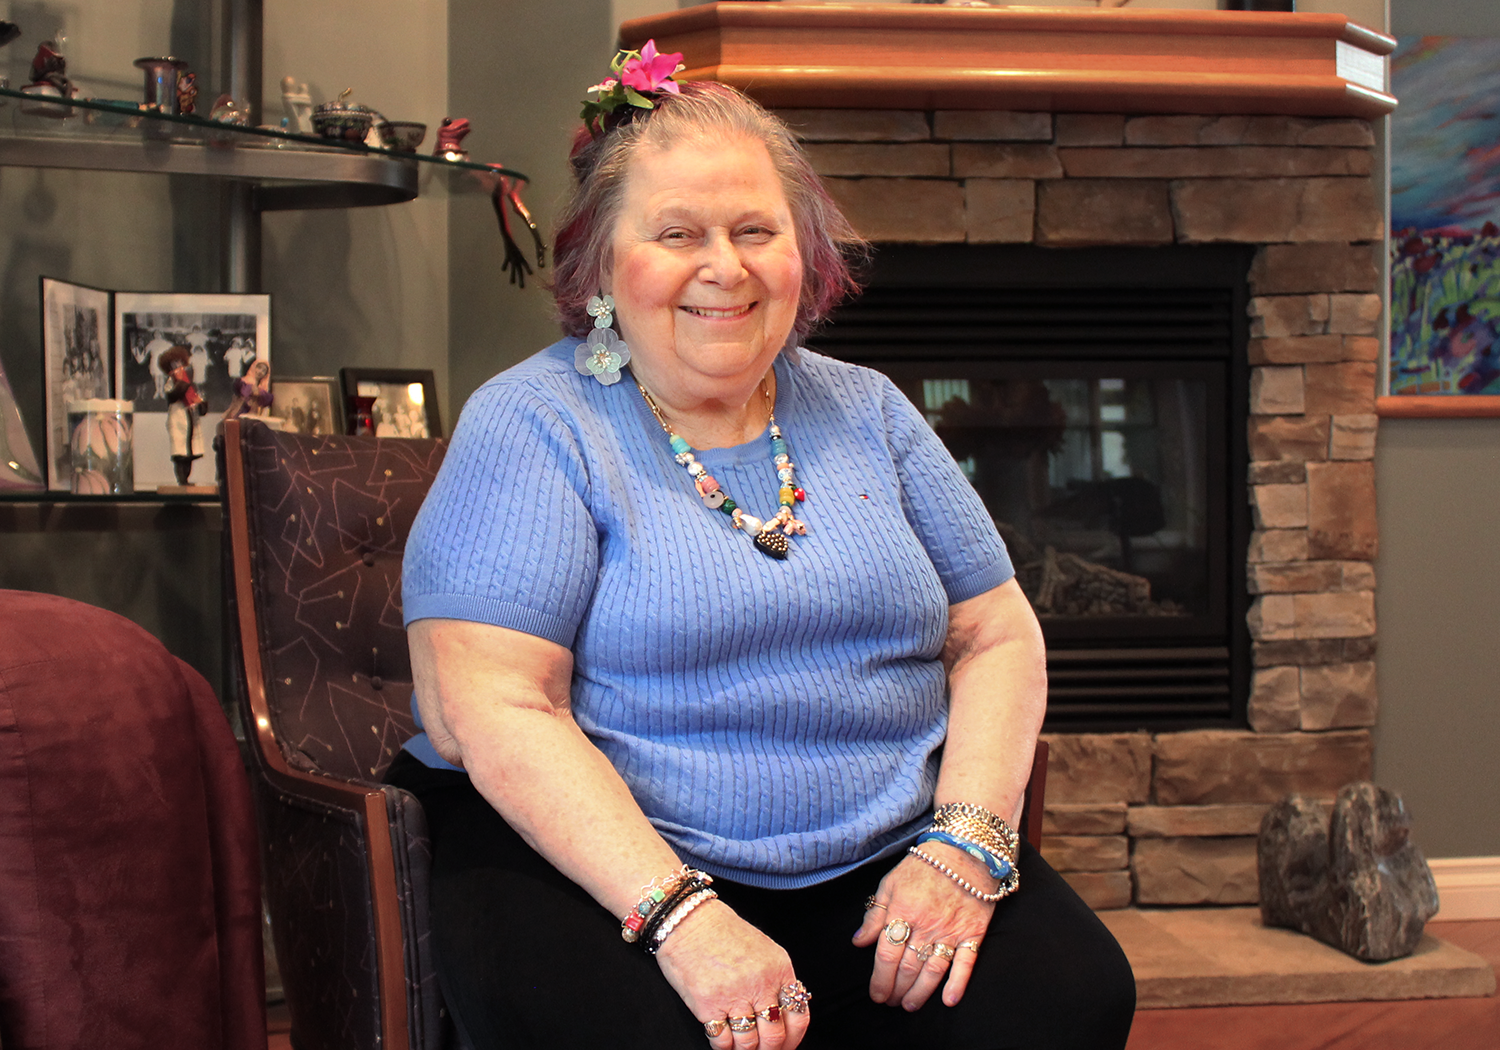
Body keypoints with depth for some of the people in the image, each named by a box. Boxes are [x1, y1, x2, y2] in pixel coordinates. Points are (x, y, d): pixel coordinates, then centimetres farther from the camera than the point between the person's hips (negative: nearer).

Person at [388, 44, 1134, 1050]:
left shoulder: (867, 413, 14)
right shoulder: (533, 426, -3)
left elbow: (1000, 635, 13)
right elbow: (493, 710, -12)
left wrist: (966, 840, -6)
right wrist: (678, 914, -23)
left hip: (879, 862, 5)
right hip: (597, 860, -4)